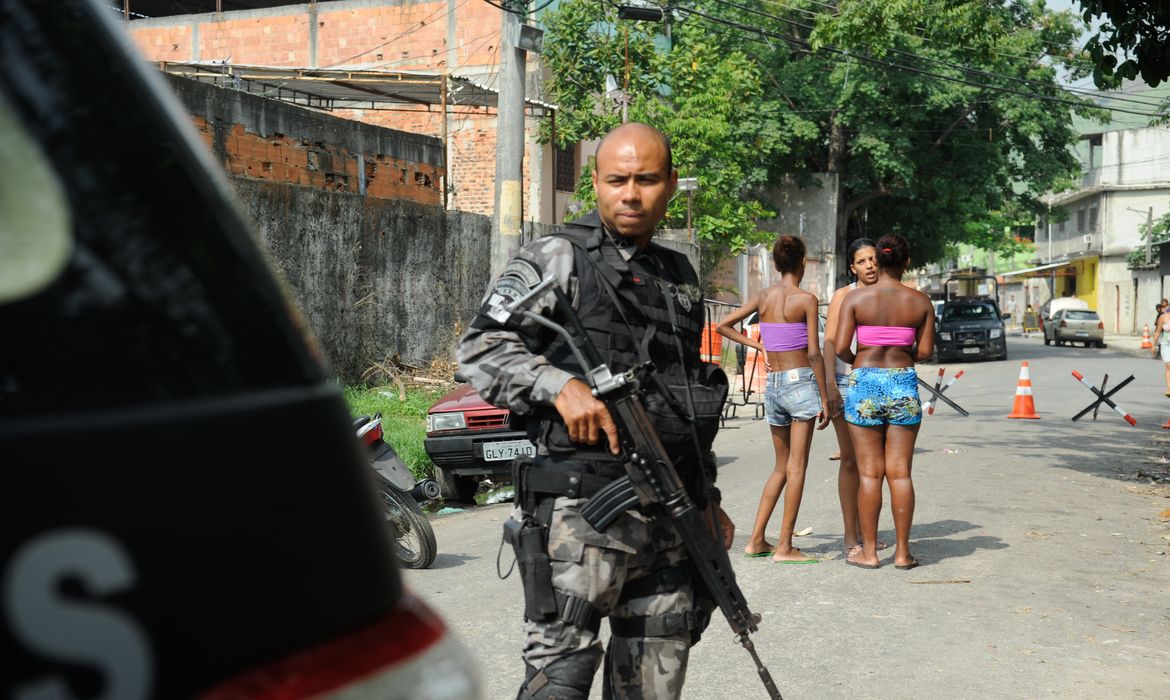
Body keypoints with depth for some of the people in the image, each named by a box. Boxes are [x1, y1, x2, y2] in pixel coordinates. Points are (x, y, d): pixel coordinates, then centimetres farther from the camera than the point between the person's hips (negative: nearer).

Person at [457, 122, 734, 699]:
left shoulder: (681, 277, 19)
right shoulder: (557, 258, 0)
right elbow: (479, 348, -8)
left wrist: (707, 499, 23)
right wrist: (562, 385, -22)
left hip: (670, 511, 6)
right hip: (580, 505, -6)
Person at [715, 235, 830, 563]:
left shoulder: (764, 296, 6)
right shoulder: (806, 299, -8)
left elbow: (722, 326, 9)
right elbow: (814, 353, -10)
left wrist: (758, 345, 11)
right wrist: (824, 399, -6)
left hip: (772, 385, 5)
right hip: (800, 380, -5)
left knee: (781, 466, 16)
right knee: (796, 467, -1)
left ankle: (756, 540, 15)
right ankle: (785, 547, -1)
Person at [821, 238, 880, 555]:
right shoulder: (843, 295, -2)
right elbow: (829, 342, -6)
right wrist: (830, 384, -16)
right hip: (847, 382, -4)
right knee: (849, 458, -1)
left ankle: (863, 529, 19)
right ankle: (849, 535, 4)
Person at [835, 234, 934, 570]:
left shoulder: (855, 298, -5)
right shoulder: (920, 301, 0)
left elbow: (840, 347, -9)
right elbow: (925, 351, 2)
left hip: (864, 383, -1)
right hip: (904, 384, 1)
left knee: (870, 472, 4)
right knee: (900, 472, 6)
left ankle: (869, 552, 9)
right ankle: (902, 552, 9)